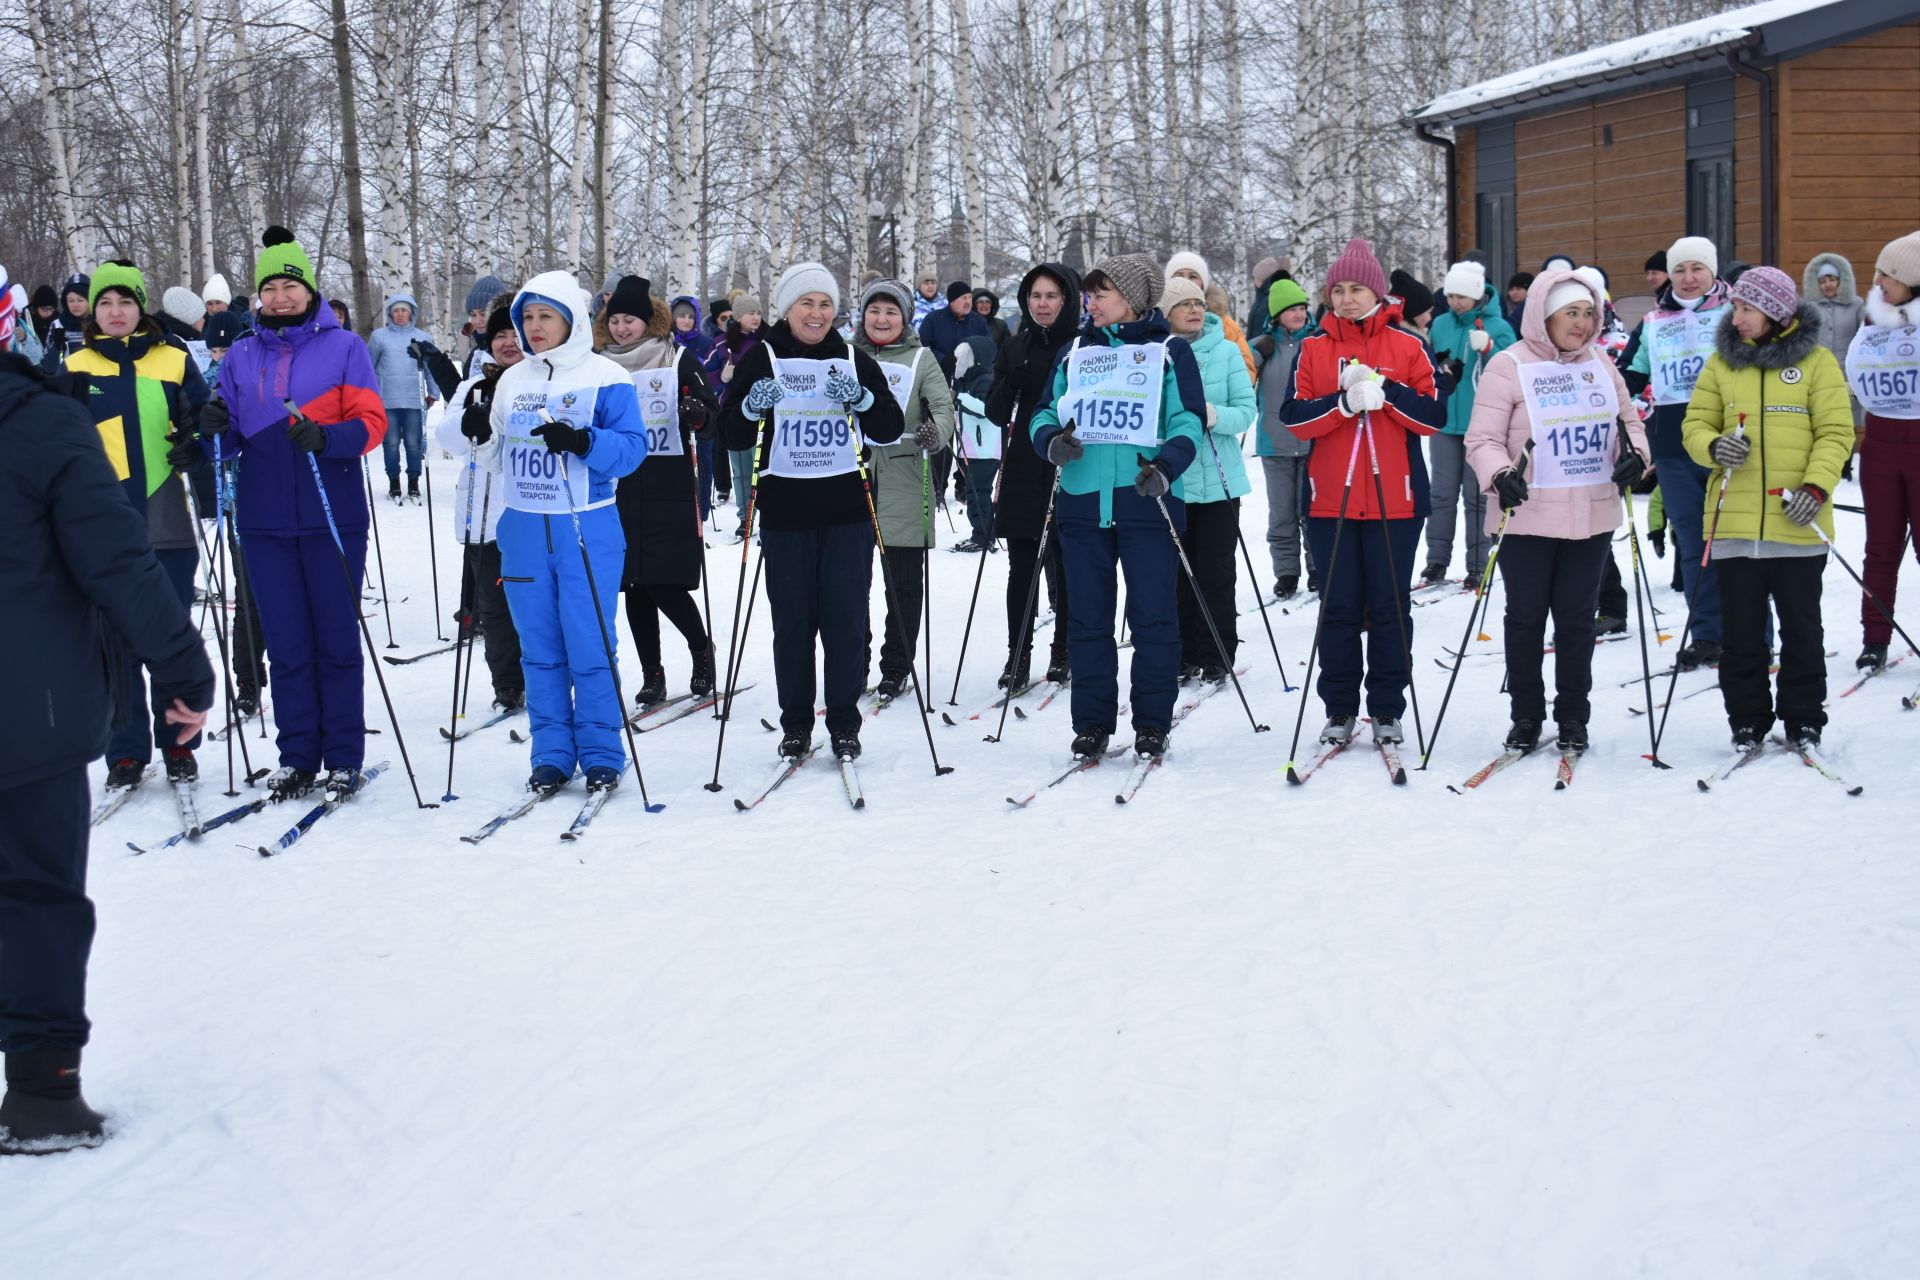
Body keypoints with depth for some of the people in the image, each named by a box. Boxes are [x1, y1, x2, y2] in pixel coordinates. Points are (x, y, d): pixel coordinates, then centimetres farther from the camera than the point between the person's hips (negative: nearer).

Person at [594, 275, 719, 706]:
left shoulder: (679, 360, 1)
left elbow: (712, 420, -2)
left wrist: (698, 416, -23)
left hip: (671, 493, -4)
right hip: (618, 492, 4)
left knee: (665, 584, -8)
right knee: (635, 586, 4)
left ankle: (701, 648, 18)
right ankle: (651, 674, 14)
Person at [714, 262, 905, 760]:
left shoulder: (854, 361, 10)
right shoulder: (761, 360, 3)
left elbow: (890, 429, 5)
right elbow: (732, 435, 0)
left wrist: (863, 397, -14)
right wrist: (752, 406, -20)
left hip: (847, 512, 1)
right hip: (785, 511, -1)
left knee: (846, 617, -1)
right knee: (792, 620, 2)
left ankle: (844, 723, 8)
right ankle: (796, 723, 13)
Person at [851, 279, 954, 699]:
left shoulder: (920, 358, 8)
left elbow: (944, 404, -2)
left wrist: (937, 432, -24)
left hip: (904, 480, -2)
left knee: (904, 581, 0)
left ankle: (895, 669, 10)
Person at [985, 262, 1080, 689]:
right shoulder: (1015, 349, 10)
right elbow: (996, 413, 6)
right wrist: (1012, 383, -12)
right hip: (1023, 474, 3)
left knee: (1067, 568, 4)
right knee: (1022, 569, 3)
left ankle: (1064, 653, 17)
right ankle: (1018, 656, 9)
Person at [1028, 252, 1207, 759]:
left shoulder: (1170, 353, 4)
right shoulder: (1075, 353, 15)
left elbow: (1188, 422, -2)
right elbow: (1046, 413, 15)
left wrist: (1165, 466, -21)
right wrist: (1052, 440, -9)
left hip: (1147, 503, -3)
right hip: (1082, 502, 4)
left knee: (1153, 616, -1)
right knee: (1087, 618, 6)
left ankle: (1152, 722, 9)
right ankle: (1092, 722, 14)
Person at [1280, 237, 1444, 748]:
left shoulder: (1407, 346, 3)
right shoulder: (1313, 348, 6)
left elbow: (1434, 417, -4)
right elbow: (1294, 416, -4)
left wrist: (1385, 391, -17)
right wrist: (1343, 402, -18)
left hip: (1395, 499, -1)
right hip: (1330, 499, 1)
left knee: (1389, 607, 4)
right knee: (1339, 607, 5)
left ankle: (1387, 710, 13)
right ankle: (1339, 709, 14)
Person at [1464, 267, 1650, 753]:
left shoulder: (1600, 363, 10)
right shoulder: (1509, 365, -7)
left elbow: (1628, 421, 17)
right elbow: (1482, 439, -10)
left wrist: (1636, 455, -4)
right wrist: (1500, 475, -28)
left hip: (1592, 517, 4)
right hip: (1527, 517, -4)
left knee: (1577, 618, 9)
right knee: (1526, 617, 6)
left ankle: (1573, 717, 19)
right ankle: (1526, 716, 18)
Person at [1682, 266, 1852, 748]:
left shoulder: (1816, 361, 1)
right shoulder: (1721, 361, 8)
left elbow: (1836, 432, -3)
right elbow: (1696, 423, 9)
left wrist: (1816, 486, -17)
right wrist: (1714, 447, -14)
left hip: (1796, 524, -2)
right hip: (1735, 522, 2)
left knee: (1801, 627, 7)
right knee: (1742, 630, 8)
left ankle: (1803, 720, 19)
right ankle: (1747, 720, 19)